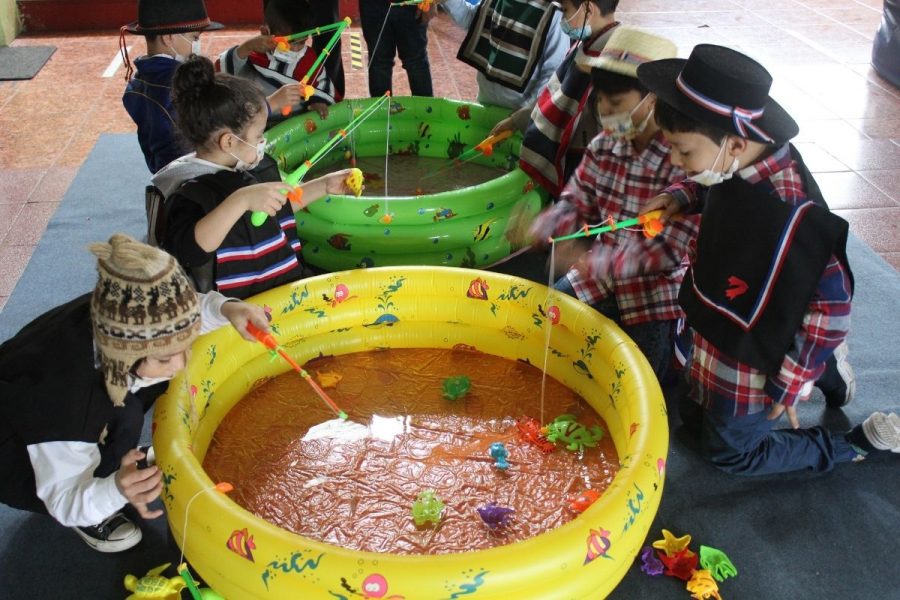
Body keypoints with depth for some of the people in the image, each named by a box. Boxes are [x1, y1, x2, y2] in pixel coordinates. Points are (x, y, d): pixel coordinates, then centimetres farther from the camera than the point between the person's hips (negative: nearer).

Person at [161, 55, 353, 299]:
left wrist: (325, 185, 24)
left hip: (289, 281, 9)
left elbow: (280, 204, 29)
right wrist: (241, 200, -42)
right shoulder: (192, 194, -19)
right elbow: (189, 250, -38)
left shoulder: (246, 170, 9)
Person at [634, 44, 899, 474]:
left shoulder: (789, 213, -37)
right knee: (696, 418, 29)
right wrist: (680, 197, -9)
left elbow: (831, 305, -27)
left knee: (732, 452, 15)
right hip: (716, 336, 8)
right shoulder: (742, 163, -14)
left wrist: (788, 385, -18)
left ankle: (857, 443, 26)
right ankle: (817, 367, 36)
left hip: (750, 362, -8)